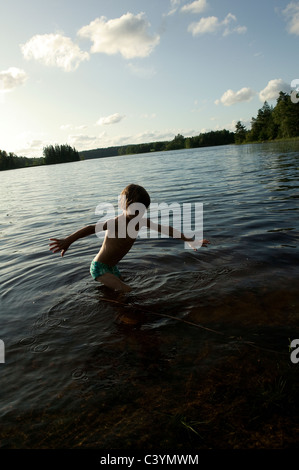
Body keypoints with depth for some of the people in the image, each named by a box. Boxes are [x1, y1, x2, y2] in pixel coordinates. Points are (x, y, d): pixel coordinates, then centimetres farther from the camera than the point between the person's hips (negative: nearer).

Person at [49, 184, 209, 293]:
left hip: (113, 267, 8)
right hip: (99, 267, -8)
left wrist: (190, 240, 6)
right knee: (127, 292, -20)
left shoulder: (142, 222, -7)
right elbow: (92, 228, -45)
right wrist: (68, 240, -61)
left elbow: (164, 229, 1)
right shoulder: (117, 222, -29)